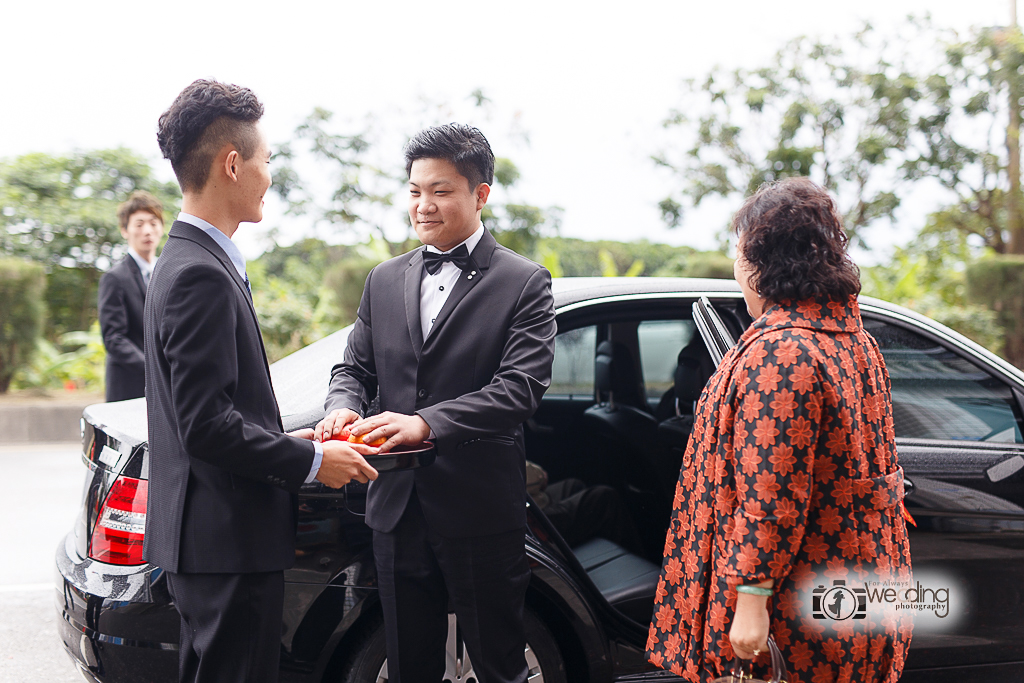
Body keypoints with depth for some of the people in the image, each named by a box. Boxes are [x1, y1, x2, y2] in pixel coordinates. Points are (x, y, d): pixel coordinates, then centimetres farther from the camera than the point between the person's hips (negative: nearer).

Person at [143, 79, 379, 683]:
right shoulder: (202, 275, -19)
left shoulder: (186, 264, 14)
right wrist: (311, 461, -13)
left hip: (208, 542, 11)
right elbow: (207, 425, -23)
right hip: (228, 545, -11)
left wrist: (291, 442, 12)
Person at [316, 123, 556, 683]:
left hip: (481, 512, -4)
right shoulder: (384, 280, 12)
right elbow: (355, 367, 14)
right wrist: (343, 407, -11)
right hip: (398, 510, 5)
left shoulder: (524, 283, -4)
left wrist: (425, 422, -26)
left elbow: (521, 386, -15)